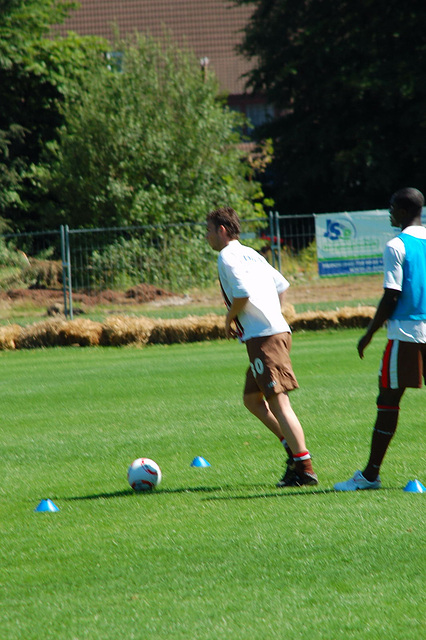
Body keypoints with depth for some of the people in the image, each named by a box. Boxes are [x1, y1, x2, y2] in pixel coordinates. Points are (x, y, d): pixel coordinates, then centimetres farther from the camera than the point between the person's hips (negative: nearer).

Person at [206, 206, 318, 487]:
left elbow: (243, 292, -20)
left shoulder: (228, 256, -7)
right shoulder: (250, 254, 21)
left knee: (278, 401, -11)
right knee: (253, 399, 16)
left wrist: (230, 319, -4)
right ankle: (294, 448, 10)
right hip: (278, 329, 10)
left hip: (264, 337, -10)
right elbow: (282, 285, 26)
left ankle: (304, 468, -14)